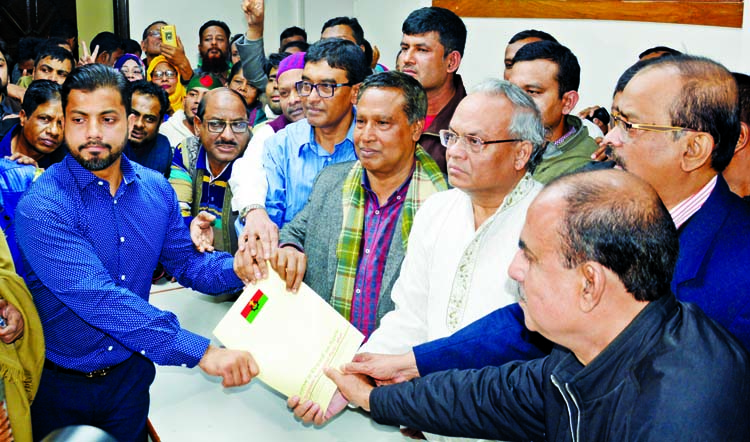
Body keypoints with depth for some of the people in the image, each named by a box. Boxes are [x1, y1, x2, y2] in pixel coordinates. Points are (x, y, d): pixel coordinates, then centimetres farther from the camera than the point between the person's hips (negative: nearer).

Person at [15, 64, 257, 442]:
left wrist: (239, 267, -20)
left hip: (131, 373, 4)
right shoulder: (41, 207, -23)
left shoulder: (156, 190, -5)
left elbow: (187, 263, 3)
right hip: (60, 383, -4)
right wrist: (202, 351, -38)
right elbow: (96, 297, -33)